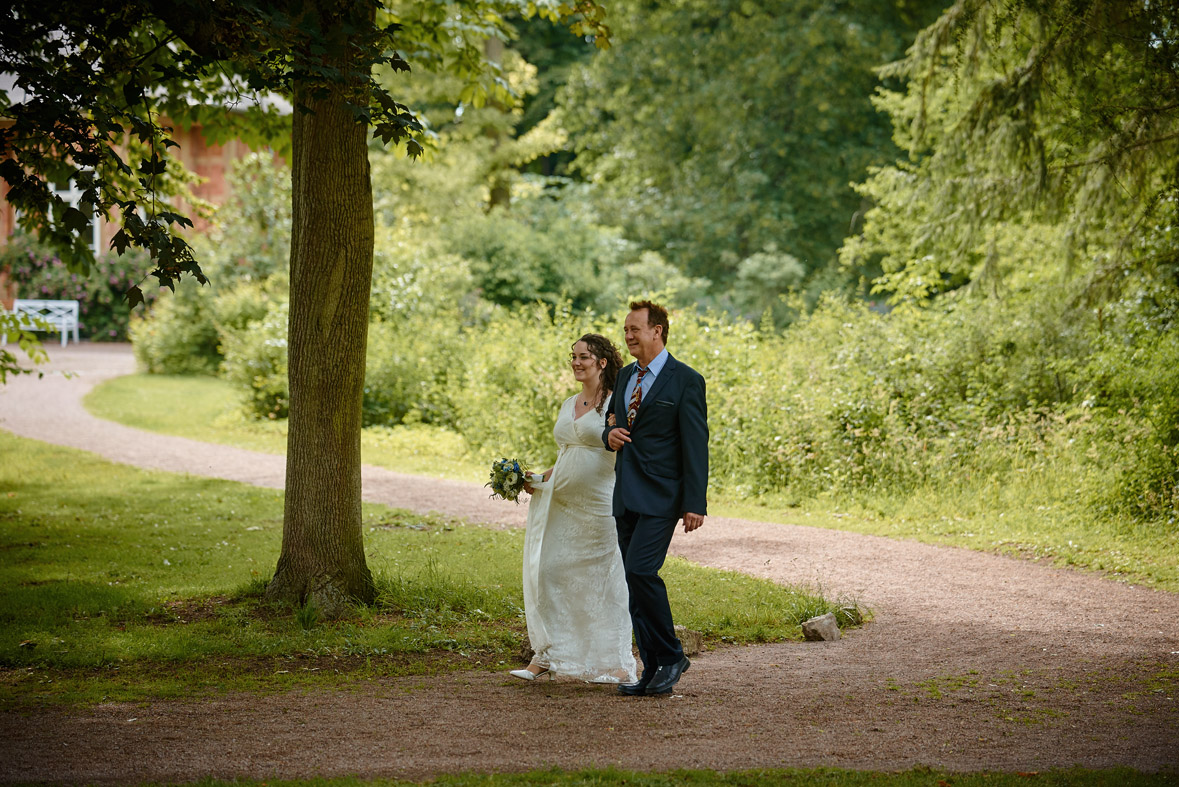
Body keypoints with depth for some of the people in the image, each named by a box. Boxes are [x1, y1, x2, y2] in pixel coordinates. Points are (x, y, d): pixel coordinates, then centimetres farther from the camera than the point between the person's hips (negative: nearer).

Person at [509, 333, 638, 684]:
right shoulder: (569, 405, 17)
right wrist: (539, 480, 12)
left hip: (598, 506, -7)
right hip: (560, 503, 7)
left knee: (603, 579, -2)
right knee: (549, 573, 2)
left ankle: (617, 662, 6)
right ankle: (545, 656, 9)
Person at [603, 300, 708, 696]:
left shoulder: (685, 380, -7)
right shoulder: (626, 376, 15)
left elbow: (696, 445, -10)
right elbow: (612, 421, 27)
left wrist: (695, 504, -15)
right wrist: (610, 434, 1)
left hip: (660, 496, -7)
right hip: (626, 496, 7)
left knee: (640, 570, -20)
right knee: (636, 582, 6)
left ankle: (671, 656, -4)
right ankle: (653, 669, 12)